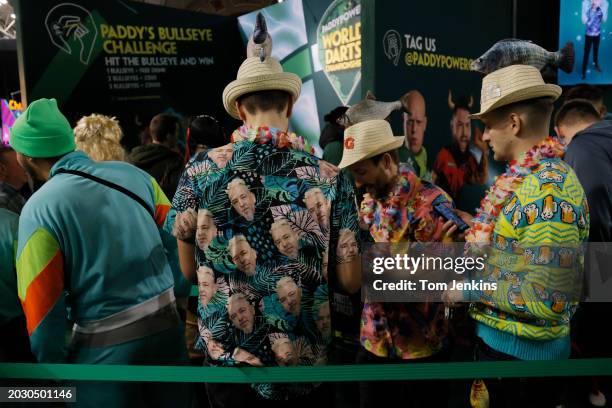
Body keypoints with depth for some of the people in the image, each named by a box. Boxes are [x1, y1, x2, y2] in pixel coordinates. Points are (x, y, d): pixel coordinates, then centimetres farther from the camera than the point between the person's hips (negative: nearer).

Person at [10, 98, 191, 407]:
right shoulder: (133, 173, 1)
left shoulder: (39, 210, -12)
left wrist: (53, 366, 4)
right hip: (169, 324, 5)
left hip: (106, 345, -4)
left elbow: (44, 310, -11)